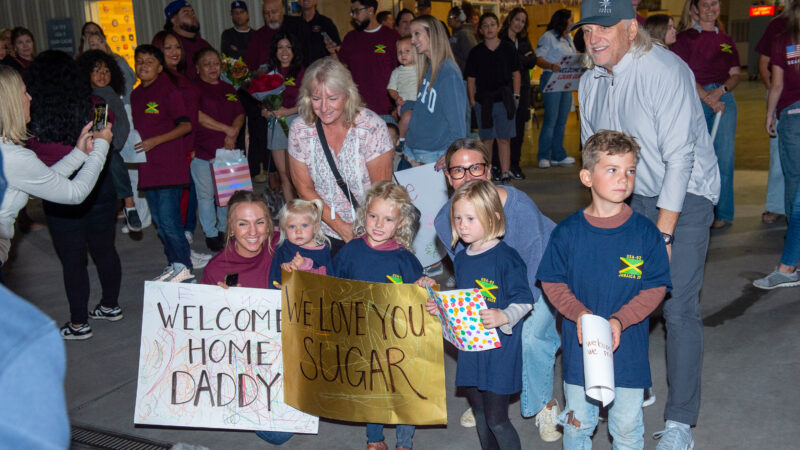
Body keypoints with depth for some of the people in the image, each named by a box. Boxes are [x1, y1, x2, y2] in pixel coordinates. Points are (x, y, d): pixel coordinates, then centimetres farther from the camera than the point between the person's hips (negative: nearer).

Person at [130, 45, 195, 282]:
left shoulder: (169, 91, -6)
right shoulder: (135, 95, 15)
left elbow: (186, 125, -11)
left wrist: (156, 141, -18)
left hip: (169, 166, -8)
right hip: (147, 168, 8)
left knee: (169, 220, -10)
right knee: (160, 221, 12)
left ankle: (184, 267, 1)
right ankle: (174, 264, 22)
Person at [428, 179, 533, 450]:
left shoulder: (505, 258, -15)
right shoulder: (461, 259, 8)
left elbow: (524, 301, -15)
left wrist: (503, 317, -33)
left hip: (500, 349, -7)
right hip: (470, 348, 7)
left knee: (496, 420, -2)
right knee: (480, 416, 19)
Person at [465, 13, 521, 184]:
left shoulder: (508, 48, 5)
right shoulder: (476, 52, 6)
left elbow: (515, 74, 9)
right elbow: (471, 79, 8)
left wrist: (515, 96, 3)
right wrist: (472, 100, 1)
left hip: (504, 100, 0)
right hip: (483, 101, 1)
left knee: (504, 138, 0)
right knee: (486, 139, 4)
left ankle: (505, 173, 4)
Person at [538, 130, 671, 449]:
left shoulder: (645, 232, -8)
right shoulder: (568, 232, -6)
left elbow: (656, 288, -6)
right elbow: (552, 282, 0)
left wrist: (619, 320, -18)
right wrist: (579, 313, -16)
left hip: (628, 347, 0)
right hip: (579, 346, 1)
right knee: (578, 421, 15)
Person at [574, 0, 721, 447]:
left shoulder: (665, 71, -22)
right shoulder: (591, 82, 1)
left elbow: (680, 158, -23)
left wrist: (663, 232, -24)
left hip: (686, 195, -6)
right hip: (635, 196, 6)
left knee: (679, 307, -9)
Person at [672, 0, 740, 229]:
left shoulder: (727, 40, 16)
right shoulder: (684, 38, 5)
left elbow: (736, 74, 10)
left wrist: (720, 90, -10)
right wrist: (707, 97, -14)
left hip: (724, 99, 3)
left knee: (724, 157, -2)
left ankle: (723, 213, 5)